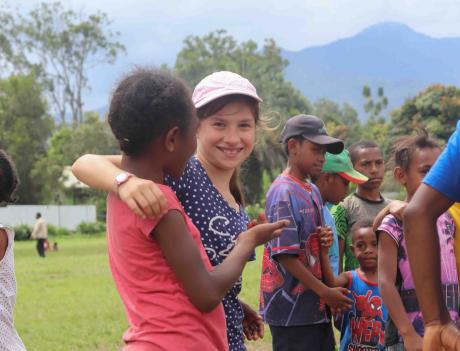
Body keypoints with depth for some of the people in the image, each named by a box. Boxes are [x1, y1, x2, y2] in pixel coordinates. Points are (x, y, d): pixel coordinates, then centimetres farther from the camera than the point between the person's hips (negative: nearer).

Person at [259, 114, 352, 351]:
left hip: (316, 306, 9)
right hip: (291, 310, -9)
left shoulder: (313, 191, 13)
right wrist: (324, 291, -16)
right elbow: (285, 254, -18)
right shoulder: (283, 193, -14)